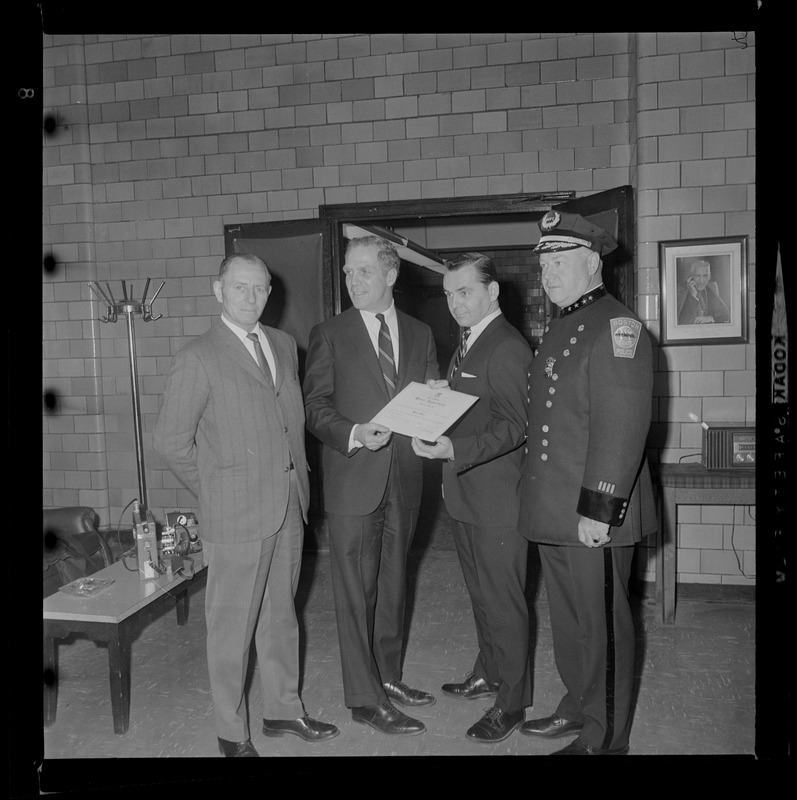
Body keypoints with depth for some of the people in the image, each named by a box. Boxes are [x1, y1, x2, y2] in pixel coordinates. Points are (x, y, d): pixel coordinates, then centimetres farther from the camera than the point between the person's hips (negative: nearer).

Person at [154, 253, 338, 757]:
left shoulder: (284, 344, 10)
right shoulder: (199, 358, -9)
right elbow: (171, 441, -7)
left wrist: (299, 476, 8)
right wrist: (218, 489, -2)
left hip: (290, 507, 6)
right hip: (236, 513, -6)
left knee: (281, 615, 19)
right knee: (233, 625, 7)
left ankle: (283, 709, 36)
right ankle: (233, 734, 25)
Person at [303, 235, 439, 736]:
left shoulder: (420, 334, 10)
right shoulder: (330, 335, 0)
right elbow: (316, 408, -5)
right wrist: (355, 434, -22)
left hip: (404, 479, 4)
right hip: (354, 479, -4)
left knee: (392, 583, 16)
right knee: (355, 591, 1)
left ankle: (388, 677, 33)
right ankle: (365, 698, 13)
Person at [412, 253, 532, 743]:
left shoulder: (507, 349, -16)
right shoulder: (467, 345, 15)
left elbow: (514, 427, -23)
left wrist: (455, 450, -32)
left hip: (497, 500, -9)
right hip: (465, 496, 10)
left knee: (503, 601, 3)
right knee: (481, 594, 22)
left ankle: (512, 703, 19)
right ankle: (489, 674, 40)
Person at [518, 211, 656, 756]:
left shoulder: (616, 326, -13)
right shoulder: (561, 329, 16)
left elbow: (621, 426, -21)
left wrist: (598, 508, -23)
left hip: (593, 515, -9)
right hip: (553, 510, 9)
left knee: (602, 625, 6)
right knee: (568, 618, 21)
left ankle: (605, 738, 22)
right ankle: (578, 706, 39)